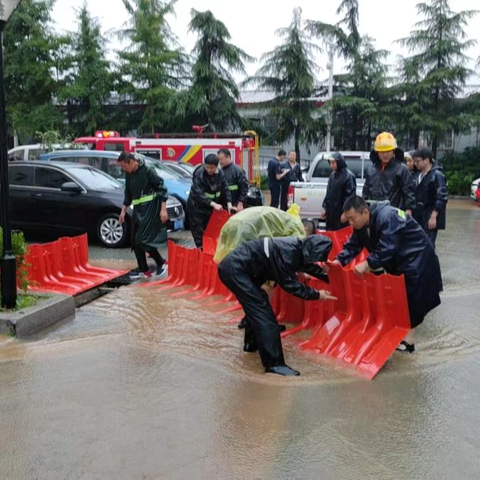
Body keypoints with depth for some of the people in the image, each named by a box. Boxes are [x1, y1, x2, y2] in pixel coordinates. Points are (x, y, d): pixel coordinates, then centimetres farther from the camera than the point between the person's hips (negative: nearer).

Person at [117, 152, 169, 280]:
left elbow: (161, 188, -14)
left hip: (150, 209, -8)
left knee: (143, 239, -15)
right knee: (135, 242, 8)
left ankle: (161, 263, 2)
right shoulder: (129, 174, 9)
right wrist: (123, 211, 21)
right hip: (138, 210, 8)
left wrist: (163, 209, -17)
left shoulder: (148, 170, -14)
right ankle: (143, 270, 18)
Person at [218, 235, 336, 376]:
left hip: (234, 266, 10)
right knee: (261, 311, -11)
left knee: (257, 307, 24)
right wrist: (316, 295, -8)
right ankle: (274, 364, -11)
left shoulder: (298, 246, 2)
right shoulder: (287, 252, -24)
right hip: (234, 269, -10)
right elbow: (289, 284, -15)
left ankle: (252, 343, 43)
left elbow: (307, 265, 23)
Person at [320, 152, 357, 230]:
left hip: (342, 212, -8)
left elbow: (350, 196, -16)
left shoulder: (348, 176, -13)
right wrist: (325, 208, 15)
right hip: (331, 212, 8)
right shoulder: (333, 175, 11)